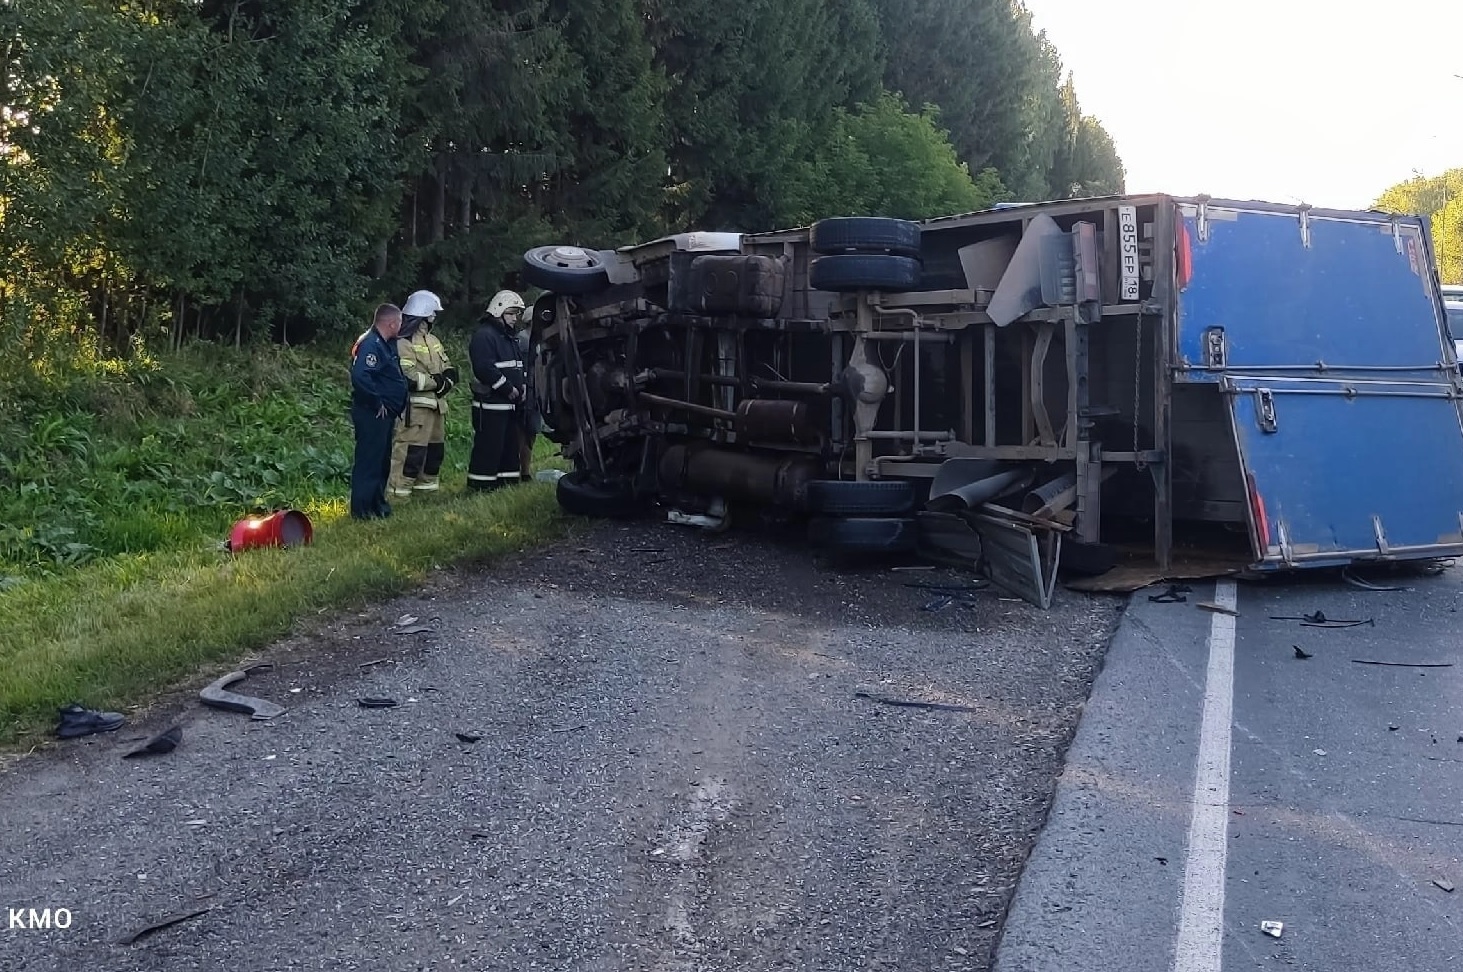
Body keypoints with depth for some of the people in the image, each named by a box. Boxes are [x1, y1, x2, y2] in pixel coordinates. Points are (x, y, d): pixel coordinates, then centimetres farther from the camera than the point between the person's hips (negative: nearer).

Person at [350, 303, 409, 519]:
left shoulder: (386, 344, 14)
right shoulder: (370, 344, -18)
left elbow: (395, 377, 26)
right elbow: (360, 376, -31)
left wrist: (401, 400, 12)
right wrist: (377, 403, -22)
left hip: (386, 413, 10)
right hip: (372, 414, -10)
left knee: (382, 461, 17)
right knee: (368, 461, -5)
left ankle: (377, 504, 27)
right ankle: (361, 509, 0)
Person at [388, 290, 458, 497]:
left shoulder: (432, 340, 19)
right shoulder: (404, 342, -12)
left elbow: (449, 369, 17)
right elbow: (409, 377, -22)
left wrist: (447, 379, -7)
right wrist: (437, 381, -11)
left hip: (436, 403, 10)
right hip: (416, 405, -10)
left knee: (436, 447, 16)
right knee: (411, 449, -12)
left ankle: (426, 485, 28)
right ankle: (398, 491, -10)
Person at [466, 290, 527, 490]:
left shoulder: (510, 337, 20)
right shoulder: (484, 336, -13)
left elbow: (518, 365, 27)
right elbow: (485, 369, -24)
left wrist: (522, 386, 9)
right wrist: (508, 388, -19)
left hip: (510, 403, 10)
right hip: (490, 404, -10)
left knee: (511, 444, 14)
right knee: (488, 446, -10)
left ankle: (509, 481, 22)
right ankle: (480, 485, -6)